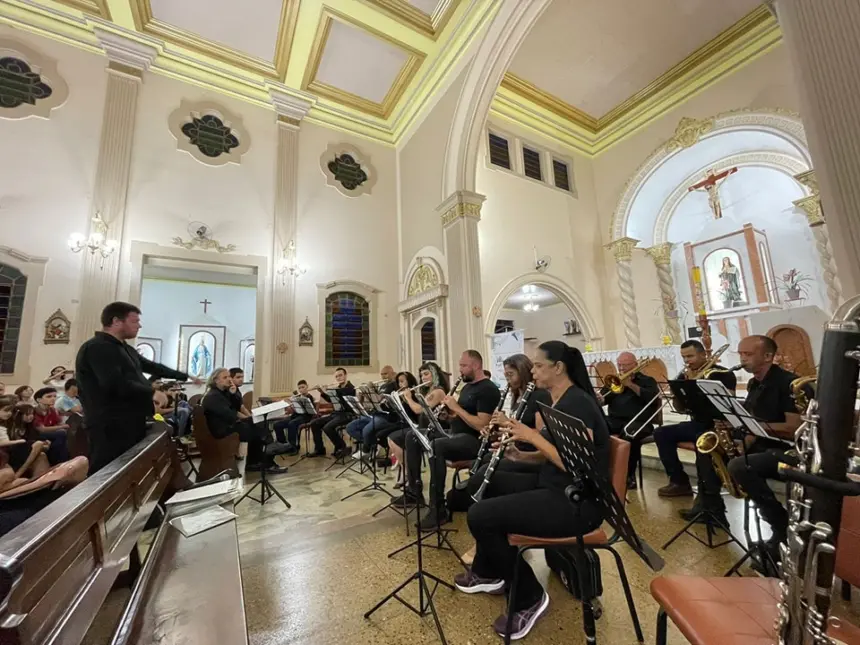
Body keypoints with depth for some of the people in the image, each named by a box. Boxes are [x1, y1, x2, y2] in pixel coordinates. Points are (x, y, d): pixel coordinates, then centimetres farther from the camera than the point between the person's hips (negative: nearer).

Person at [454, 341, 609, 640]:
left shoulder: (578, 403, -20)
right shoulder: (553, 401, 9)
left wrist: (532, 436, -23)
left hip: (578, 503, -10)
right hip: (552, 486, 10)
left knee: (480, 516, -17)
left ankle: (529, 599, 5)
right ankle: (488, 573, 29)